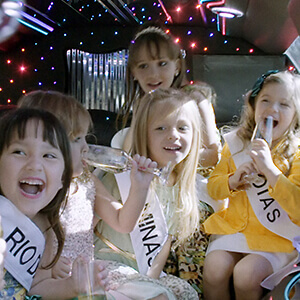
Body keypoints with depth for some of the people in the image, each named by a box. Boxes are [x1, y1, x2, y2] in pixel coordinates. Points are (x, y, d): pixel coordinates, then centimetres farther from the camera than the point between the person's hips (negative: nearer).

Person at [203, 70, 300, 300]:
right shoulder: (236, 143, 4)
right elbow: (213, 188, 9)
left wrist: (269, 169, -26)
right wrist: (233, 180, -13)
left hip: (275, 238, -3)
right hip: (234, 227, 3)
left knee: (246, 273, -24)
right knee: (214, 268, -19)